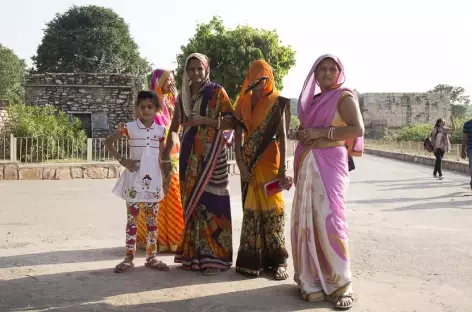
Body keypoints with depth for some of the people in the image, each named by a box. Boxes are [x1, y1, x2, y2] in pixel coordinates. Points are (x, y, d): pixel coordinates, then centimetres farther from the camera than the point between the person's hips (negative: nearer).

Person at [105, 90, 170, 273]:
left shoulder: (160, 130, 4)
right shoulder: (129, 127, -4)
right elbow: (108, 142, 4)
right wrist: (122, 160, -6)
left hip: (153, 180, 2)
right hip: (134, 180, -2)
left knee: (152, 220, 8)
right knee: (132, 219, 4)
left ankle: (151, 257, 16)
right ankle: (129, 258, 12)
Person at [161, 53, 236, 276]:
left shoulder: (217, 92, 0)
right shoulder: (183, 96, 14)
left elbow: (232, 122, -7)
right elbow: (174, 128, 16)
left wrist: (204, 120, -16)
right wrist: (165, 157, 11)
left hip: (212, 153, -5)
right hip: (189, 154, 5)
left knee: (211, 201, -7)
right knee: (191, 202, 5)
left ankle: (214, 256, -1)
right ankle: (193, 254, 13)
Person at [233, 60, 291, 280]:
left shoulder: (277, 103, 0)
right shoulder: (244, 102, 9)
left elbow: (282, 136, -4)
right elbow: (238, 133, 6)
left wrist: (283, 169, -11)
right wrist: (240, 162, -5)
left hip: (269, 160, -3)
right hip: (249, 161, 3)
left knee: (272, 208, -3)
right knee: (251, 208, 4)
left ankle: (277, 260, 4)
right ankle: (252, 258, 10)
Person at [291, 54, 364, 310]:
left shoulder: (344, 96, -2)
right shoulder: (313, 99, 18)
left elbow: (358, 129, -16)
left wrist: (320, 132, -15)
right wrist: (302, 134, 6)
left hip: (329, 163, -7)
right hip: (307, 165, 7)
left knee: (328, 219, -12)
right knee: (306, 219, 5)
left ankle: (340, 284, -3)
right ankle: (313, 279, 15)